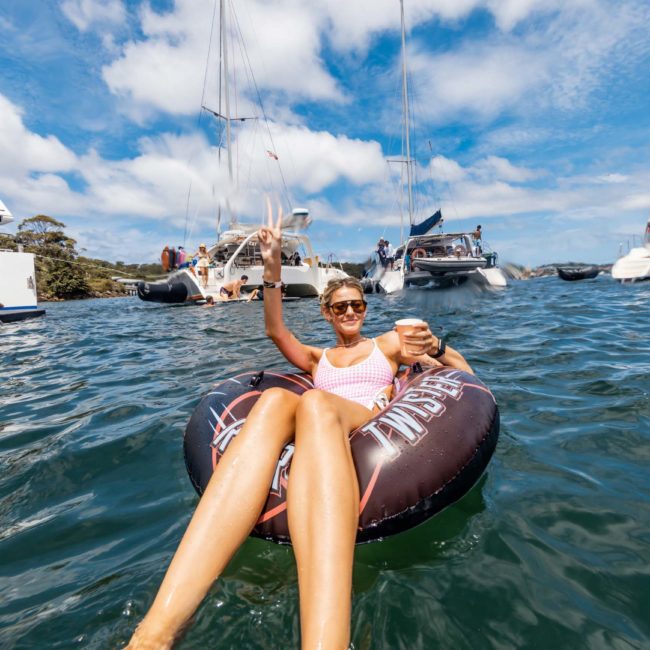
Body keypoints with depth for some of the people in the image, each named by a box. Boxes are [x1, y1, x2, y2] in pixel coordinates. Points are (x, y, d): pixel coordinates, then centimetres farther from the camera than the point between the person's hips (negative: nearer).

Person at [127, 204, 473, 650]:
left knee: (314, 403, -37)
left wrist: (436, 348, -1)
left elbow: (465, 375, 23)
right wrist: (273, 269, -3)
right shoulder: (317, 358, 31)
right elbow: (276, 331, 11)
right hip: (318, 437, 2)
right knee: (275, 400, -35)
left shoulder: (389, 342, 27)